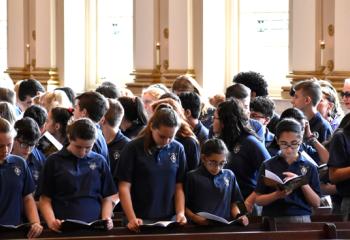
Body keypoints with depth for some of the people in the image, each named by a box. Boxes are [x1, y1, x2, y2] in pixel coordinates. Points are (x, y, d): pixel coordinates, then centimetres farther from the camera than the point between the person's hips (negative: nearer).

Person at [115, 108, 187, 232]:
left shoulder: (178, 149, 0)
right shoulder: (133, 148, -8)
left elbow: (179, 187, 6)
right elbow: (124, 187, -7)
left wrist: (180, 213, -8)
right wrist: (132, 219, -16)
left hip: (168, 220, 3)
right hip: (140, 220, -2)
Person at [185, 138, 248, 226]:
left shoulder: (229, 176, 12)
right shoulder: (192, 177, 3)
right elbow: (184, 206, 4)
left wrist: (238, 216, 0)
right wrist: (195, 218, -13)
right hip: (200, 227, -3)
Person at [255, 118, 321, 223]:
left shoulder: (309, 167, 7)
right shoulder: (267, 166, 6)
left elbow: (316, 203, 6)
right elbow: (258, 200, 6)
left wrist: (303, 183, -8)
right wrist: (278, 195, -11)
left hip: (301, 219, 2)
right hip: (273, 219, -2)